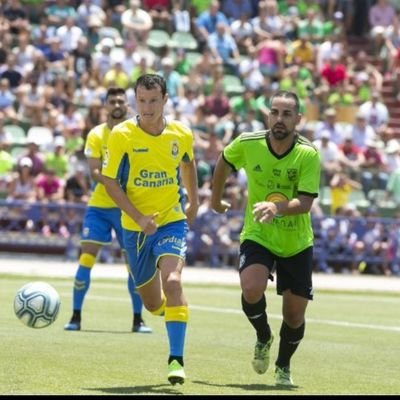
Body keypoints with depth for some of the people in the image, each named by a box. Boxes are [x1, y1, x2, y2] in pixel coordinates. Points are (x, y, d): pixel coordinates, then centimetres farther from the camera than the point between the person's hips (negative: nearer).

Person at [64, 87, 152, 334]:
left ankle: (138, 320, 10)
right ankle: (76, 316, -1)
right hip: (99, 204, -1)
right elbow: (94, 171, -10)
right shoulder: (96, 135, -1)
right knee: (86, 257, -8)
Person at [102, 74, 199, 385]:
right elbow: (110, 182, -9)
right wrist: (139, 217, -19)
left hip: (172, 221, -1)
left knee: (172, 280, -27)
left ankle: (176, 360, -25)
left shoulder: (182, 135, -3)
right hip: (135, 227, 1)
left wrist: (193, 202, 25)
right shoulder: (122, 136, -10)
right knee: (152, 303, 12)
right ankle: (172, 309, 51)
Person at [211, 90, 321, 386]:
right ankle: (264, 337, 5)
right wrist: (216, 199, 22)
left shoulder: (308, 154, -17)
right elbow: (224, 162, 11)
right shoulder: (247, 144, -12)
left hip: (297, 244, 0)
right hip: (257, 237, 0)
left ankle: (283, 366, 34)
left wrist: (277, 207, -45)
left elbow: (305, 203, -25)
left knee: (294, 316, 4)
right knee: (252, 290, -28)